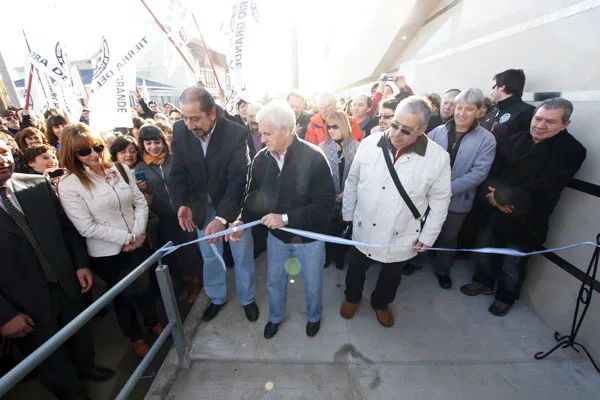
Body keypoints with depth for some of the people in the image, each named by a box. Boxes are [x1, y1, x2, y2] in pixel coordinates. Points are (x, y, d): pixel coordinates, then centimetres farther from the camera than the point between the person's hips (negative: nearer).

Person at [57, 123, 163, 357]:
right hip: (106, 254, -3)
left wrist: (138, 234, -13)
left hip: (137, 244, 3)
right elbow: (87, 227, -17)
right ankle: (135, 337, 42)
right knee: (123, 295, 17)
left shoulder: (121, 170, -2)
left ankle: (153, 322, 48)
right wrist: (126, 238, -18)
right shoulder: (68, 185, -14)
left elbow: (140, 202, -2)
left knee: (143, 286, 21)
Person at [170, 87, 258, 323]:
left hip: (233, 204, -3)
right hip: (202, 206, 4)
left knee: (242, 256, 13)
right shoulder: (180, 131, -11)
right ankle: (217, 297, 44)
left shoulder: (236, 133, -24)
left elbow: (238, 178, -26)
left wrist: (222, 217, -35)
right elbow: (179, 172, -4)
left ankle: (247, 298, 38)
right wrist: (182, 204, -20)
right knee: (209, 256, 19)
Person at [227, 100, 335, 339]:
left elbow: (326, 203, -25)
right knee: (274, 281, 24)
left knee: (312, 284, 20)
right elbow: (253, 196, 2)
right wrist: (243, 221, -15)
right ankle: (276, 316, 55)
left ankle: (314, 316, 53)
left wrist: (286, 218, -29)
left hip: (309, 237, -3)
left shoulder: (314, 157, -23)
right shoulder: (261, 159, -10)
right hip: (276, 235, 4)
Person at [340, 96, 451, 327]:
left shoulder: (438, 157, -16)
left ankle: (380, 303, 56)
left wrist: (428, 236, -3)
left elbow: (439, 201, -5)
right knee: (356, 269, 24)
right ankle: (352, 297, 55)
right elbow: (352, 182, -2)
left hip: (401, 237, 0)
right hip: (363, 230, 1)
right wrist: (347, 215, 4)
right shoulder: (369, 143, -14)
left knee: (391, 277, 25)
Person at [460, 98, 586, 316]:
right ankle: (484, 282, 46)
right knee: (486, 252, 21)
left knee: (512, 267, 13)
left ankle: (506, 297, 39)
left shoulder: (571, 151, -13)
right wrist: (498, 195, -20)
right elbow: (494, 171, -4)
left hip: (524, 223, -4)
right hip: (496, 213, 4)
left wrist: (502, 195, -19)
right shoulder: (517, 139, 1)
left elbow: (540, 191, -21)